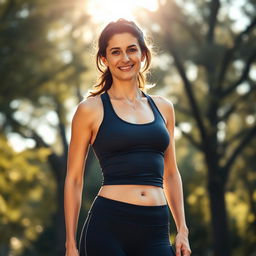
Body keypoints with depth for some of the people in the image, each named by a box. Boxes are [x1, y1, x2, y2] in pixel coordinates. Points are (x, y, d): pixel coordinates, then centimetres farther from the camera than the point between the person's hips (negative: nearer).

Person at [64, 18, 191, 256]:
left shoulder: (163, 107, 14)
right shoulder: (91, 109, 2)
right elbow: (73, 178, 3)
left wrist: (182, 229, 12)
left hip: (156, 231, 3)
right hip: (108, 226, -3)